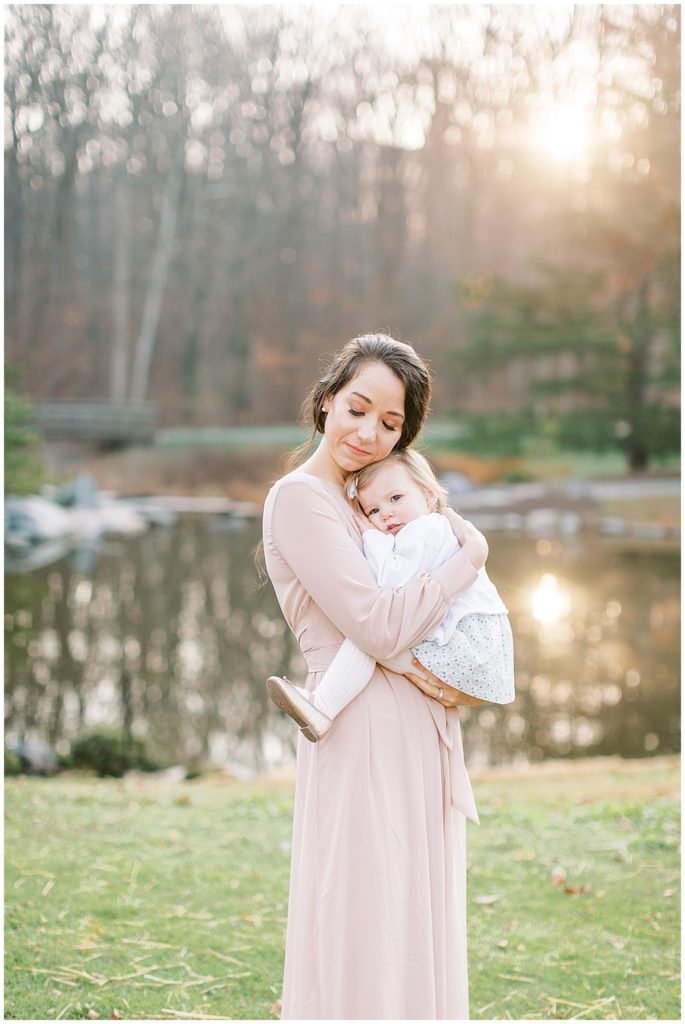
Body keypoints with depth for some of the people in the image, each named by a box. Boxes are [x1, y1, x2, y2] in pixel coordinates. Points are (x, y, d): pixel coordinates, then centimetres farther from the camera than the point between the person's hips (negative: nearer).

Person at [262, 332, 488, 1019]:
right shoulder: (300, 498, -9)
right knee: (365, 932, -4)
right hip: (366, 734, -8)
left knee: (415, 931, 14)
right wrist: (471, 556, -8)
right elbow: (380, 626, -19)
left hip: (419, 732, 9)